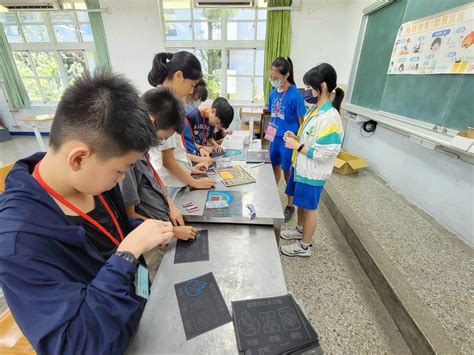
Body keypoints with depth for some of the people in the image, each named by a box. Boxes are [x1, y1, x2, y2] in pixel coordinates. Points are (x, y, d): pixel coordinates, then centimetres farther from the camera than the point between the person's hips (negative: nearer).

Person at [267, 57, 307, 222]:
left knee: (288, 172, 6)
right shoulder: (273, 92, 2)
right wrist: (270, 134, 14)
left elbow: (303, 121, -13)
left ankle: (290, 205, 26)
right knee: (275, 167, 19)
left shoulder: (295, 95, -17)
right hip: (275, 137, 6)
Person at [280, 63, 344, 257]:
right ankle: (300, 230, 48)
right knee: (301, 203, 24)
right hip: (301, 167, 9)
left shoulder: (330, 117, -25)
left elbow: (323, 154, -25)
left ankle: (304, 246, 29)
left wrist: (297, 146, -19)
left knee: (309, 208, 8)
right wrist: (296, 137, -1)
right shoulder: (314, 109, 4)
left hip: (312, 173, -8)